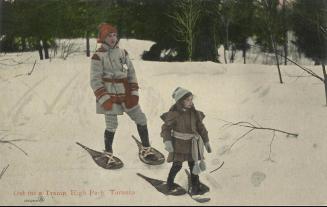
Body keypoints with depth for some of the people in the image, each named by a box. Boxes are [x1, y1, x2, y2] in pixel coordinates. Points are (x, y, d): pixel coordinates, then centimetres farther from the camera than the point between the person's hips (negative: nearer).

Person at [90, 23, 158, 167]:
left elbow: (131, 73, 11)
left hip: (126, 94, 5)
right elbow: (95, 80, -8)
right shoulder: (98, 56, -7)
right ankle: (108, 154, 15)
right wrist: (104, 99, -14)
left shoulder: (122, 53, 7)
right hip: (109, 95, -5)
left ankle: (146, 150, 16)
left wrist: (134, 93, 4)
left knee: (140, 119, 3)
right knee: (112, 125, -5)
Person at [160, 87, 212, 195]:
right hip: (178, 143, -4)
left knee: (193, 164, 8)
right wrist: (167, 141, -24)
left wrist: (206, 141, 7)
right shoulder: (173, 114, -17)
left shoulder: (194, 113, -4)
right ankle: (170, 183, 25)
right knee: (177, 165, 1)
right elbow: (166, 127, -12)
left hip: (191, 143, 4)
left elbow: (201, 127, 4)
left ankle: (195, 187, 19)